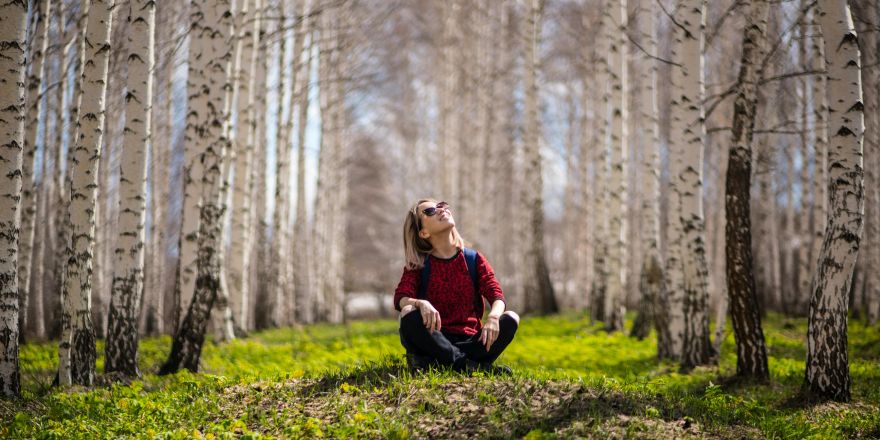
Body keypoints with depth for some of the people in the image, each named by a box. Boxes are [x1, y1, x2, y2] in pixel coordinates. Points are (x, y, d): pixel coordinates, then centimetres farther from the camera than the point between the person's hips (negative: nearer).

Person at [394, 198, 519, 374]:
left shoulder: (474, 259, 8)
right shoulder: (418, 265, 4)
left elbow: (497, 295, -4)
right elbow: (400, 297, -12)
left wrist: (493, 317, -28)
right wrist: (421, 303, -36)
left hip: (469, 341, 2)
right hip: (436, 340, -2)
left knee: (511, 319, -24)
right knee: (409, 314, -31)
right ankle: (466, 364, -32)